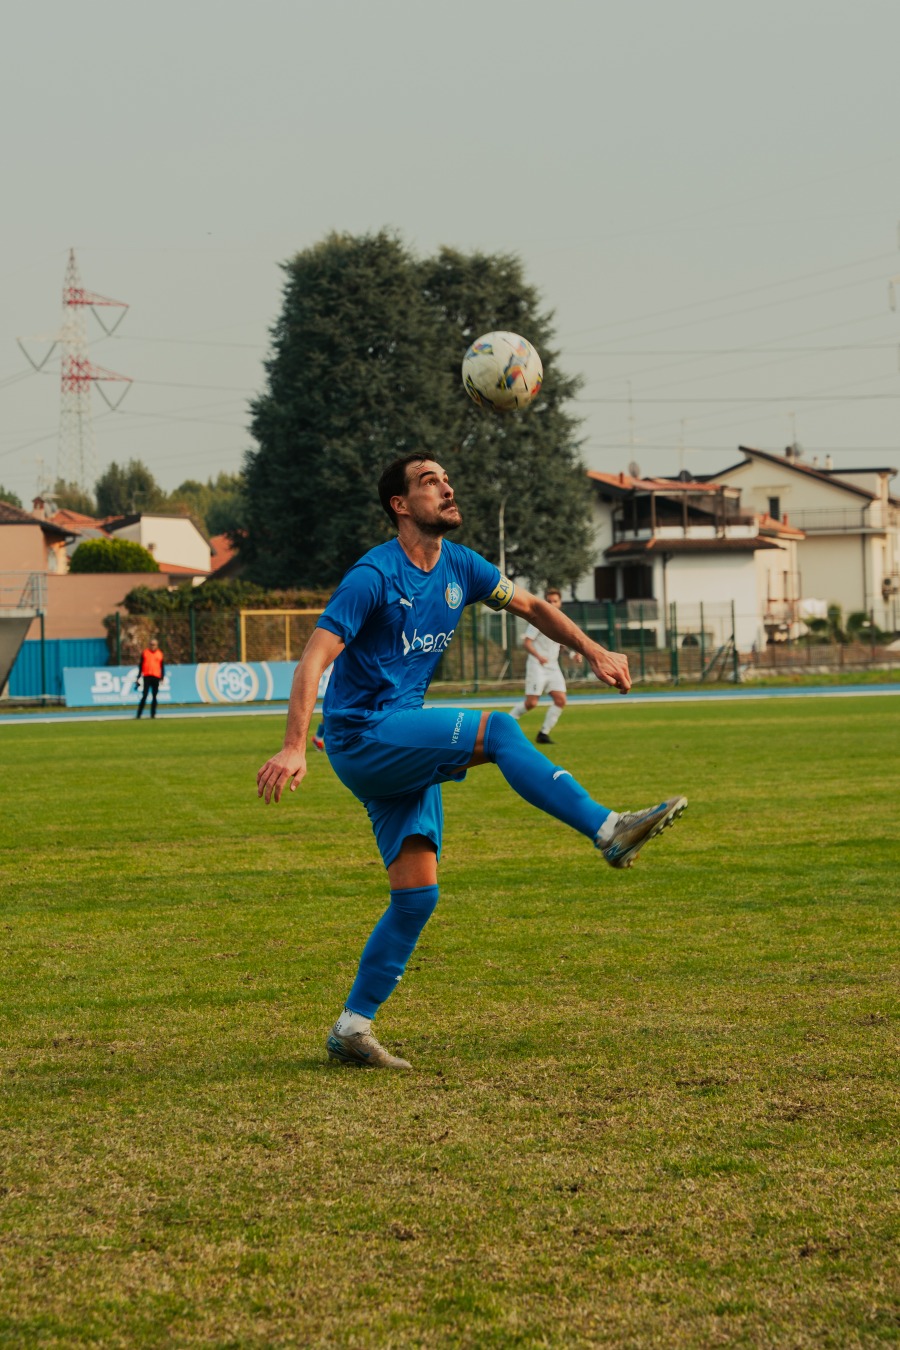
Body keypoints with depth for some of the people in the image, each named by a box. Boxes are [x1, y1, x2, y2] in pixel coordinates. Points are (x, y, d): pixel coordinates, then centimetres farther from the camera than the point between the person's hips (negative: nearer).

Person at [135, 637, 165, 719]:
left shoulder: (160, 654, 10)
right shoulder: (144, 653, 6)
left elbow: (162, 667, 13)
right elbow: (140, 666, 7)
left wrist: (162, 678, 6)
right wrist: (138, 677, 2)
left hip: (156, 677, 2)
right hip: (147, 676, -2)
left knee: (154, 697, 3)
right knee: (144, 695, -9)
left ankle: (153, 714, 8)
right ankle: (139, 714, -7)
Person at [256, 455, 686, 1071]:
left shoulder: (459, 567, 8)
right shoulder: (374, 576, -14)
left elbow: (530, 605, 23)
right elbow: (315, 658, -21)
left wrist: (594, 651, 13)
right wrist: (294, 749, -32)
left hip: (406, 752, 8)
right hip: (363, 737, -8)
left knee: (418, 893, 1)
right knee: (498, 731, -26)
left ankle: (353, 1027, 6)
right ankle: (608, 830, -30)